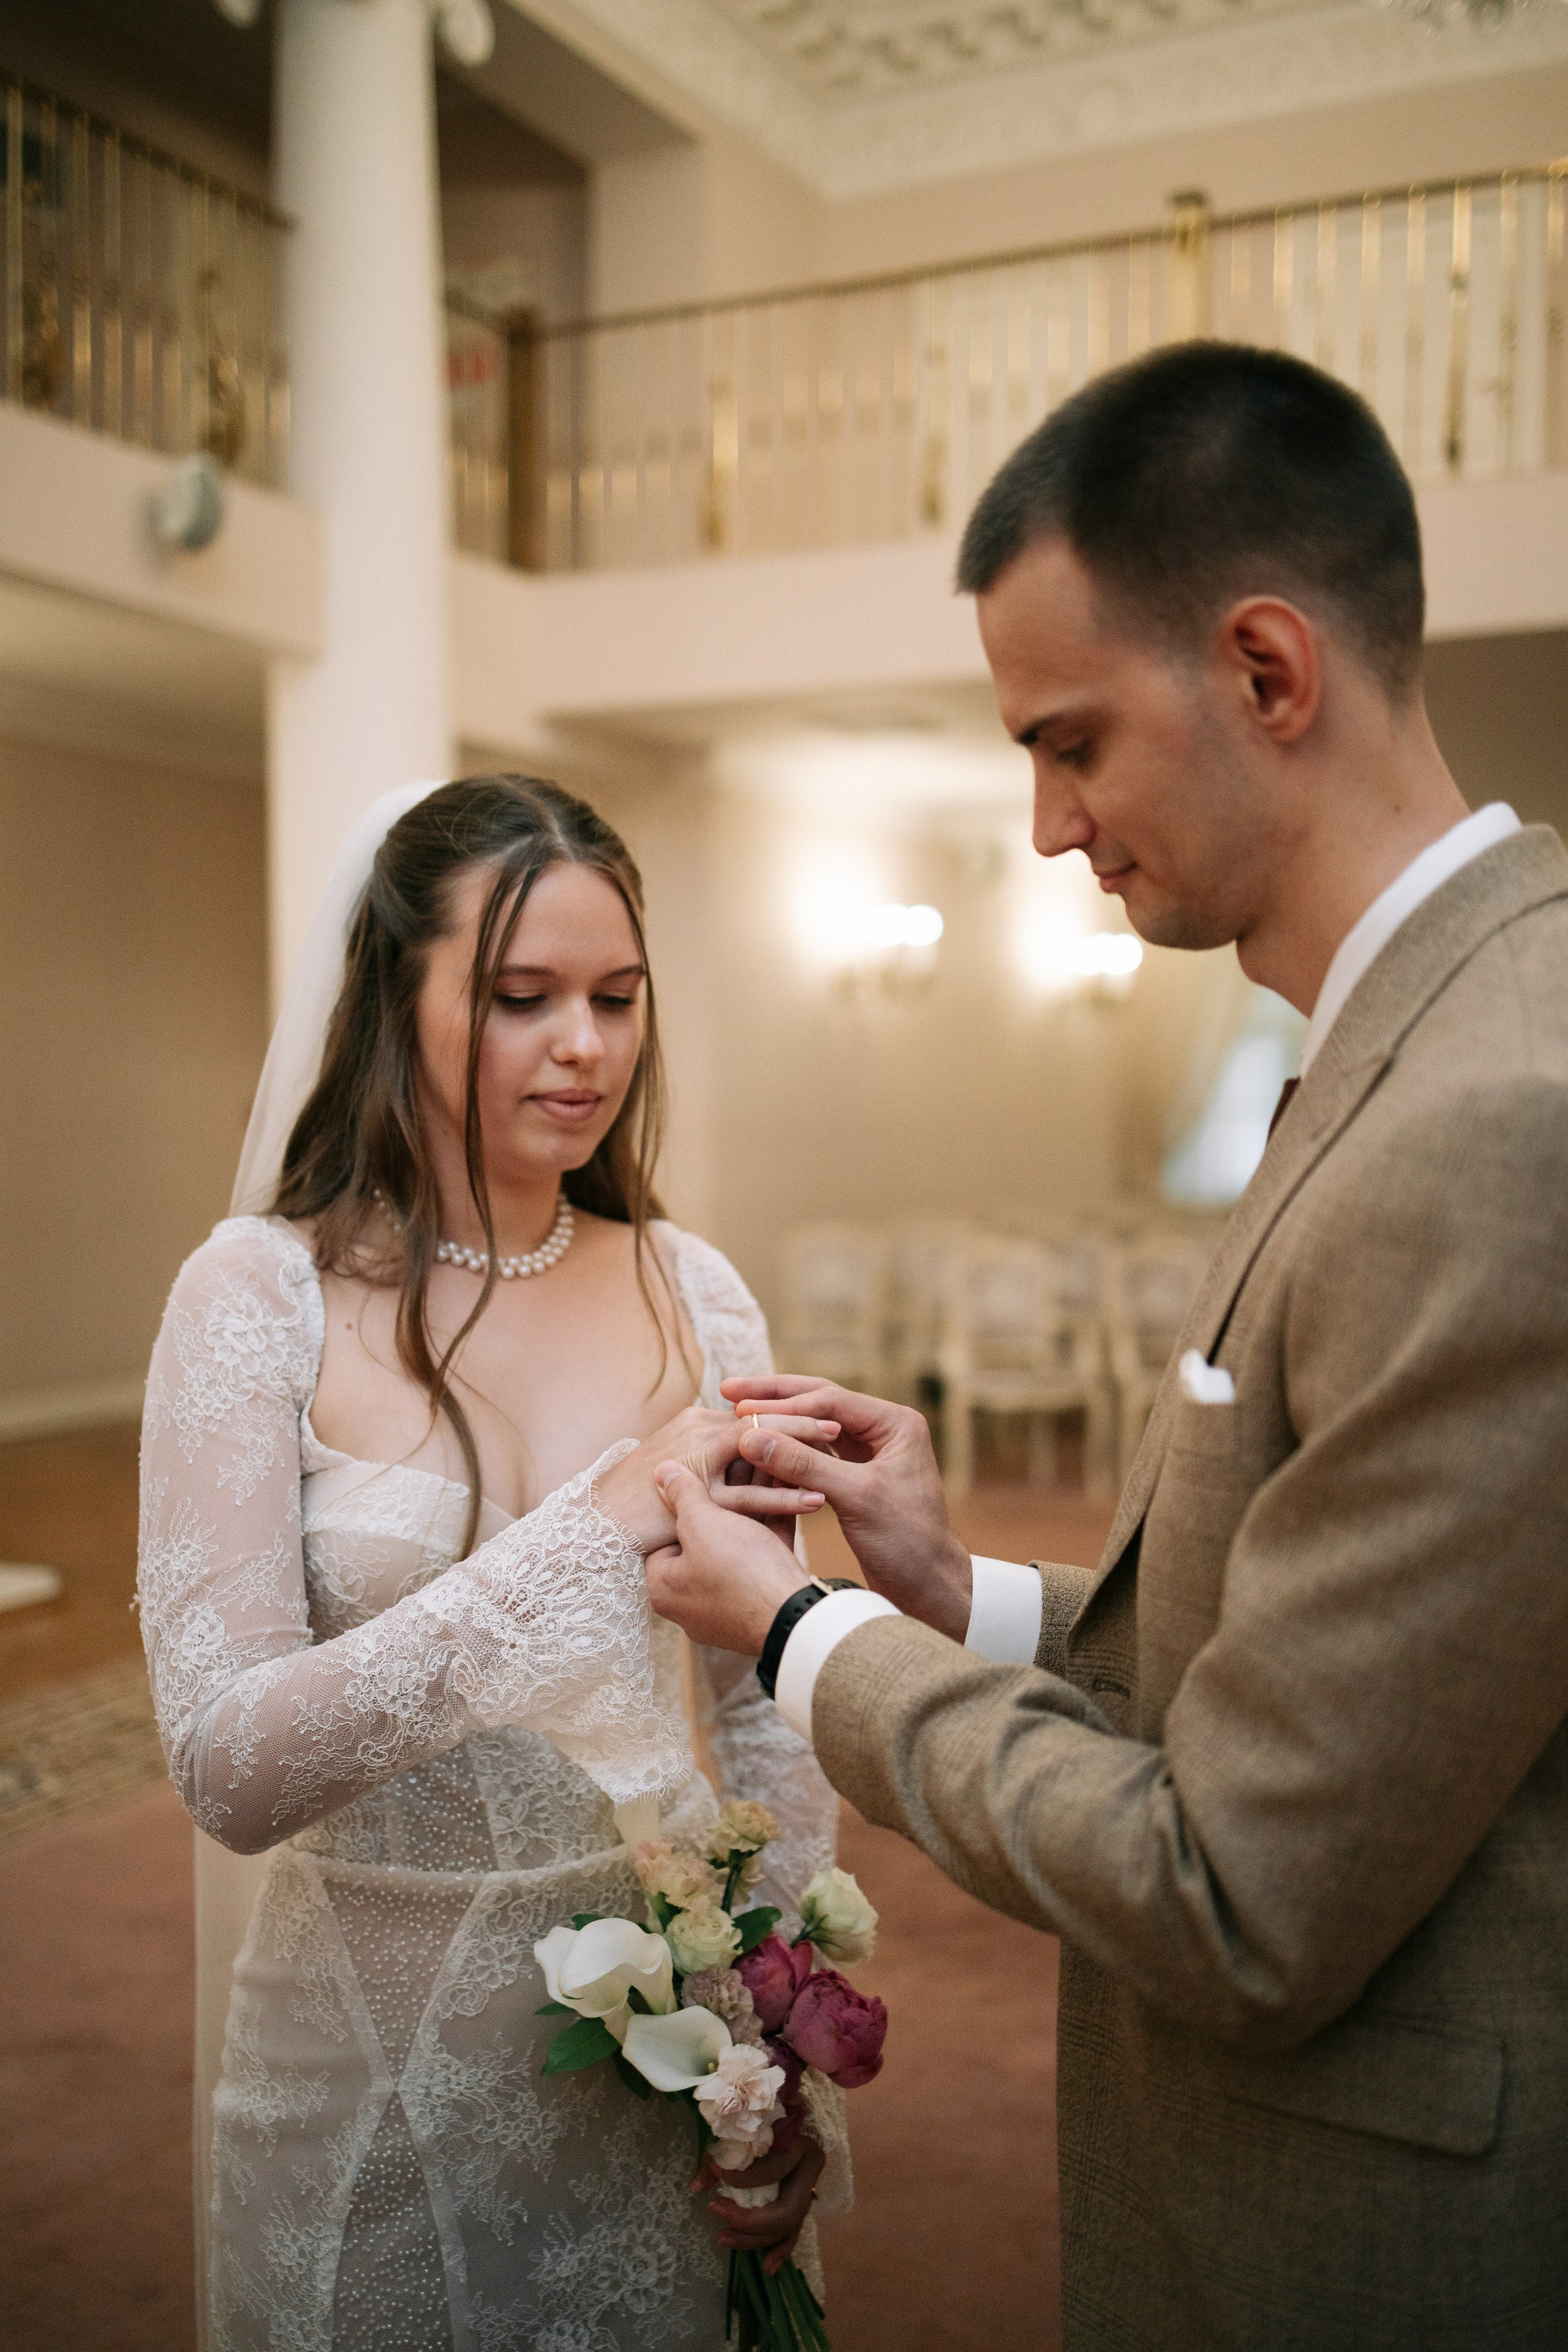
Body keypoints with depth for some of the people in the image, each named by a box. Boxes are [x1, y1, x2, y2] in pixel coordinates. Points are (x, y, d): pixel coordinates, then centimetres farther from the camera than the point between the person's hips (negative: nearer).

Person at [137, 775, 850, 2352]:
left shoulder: (694, 1294, -3)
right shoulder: (264, 1298, -13)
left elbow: (763, 1710, 4)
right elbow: (228, 1771, -23)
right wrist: (594, 1527, -31)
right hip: (381, 2047, -2)